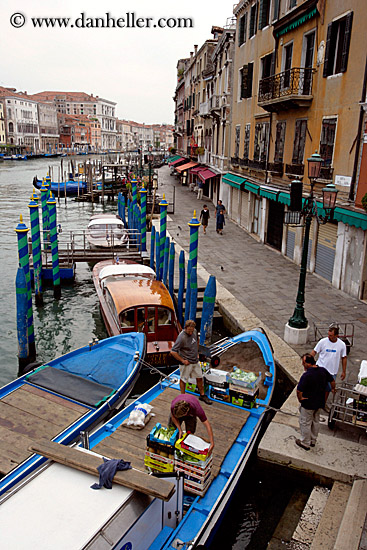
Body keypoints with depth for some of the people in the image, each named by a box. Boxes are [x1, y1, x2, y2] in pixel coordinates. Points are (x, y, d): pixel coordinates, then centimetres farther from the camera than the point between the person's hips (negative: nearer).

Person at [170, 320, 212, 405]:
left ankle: (202, 395, 34)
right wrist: (182, 360, -19)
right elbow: (173, 352, -27)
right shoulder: (181, 338, -27)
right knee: (183, 380, 9)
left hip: (195, 361, 7)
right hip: (186, 363, -7)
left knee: (199, 378, 17)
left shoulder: (195, 331, -4)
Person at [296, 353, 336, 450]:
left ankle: (305, 443, 25)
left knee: (305, 423, 12)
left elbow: (299, 390, -32)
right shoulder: (323, 370, -8)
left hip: (308, 404, -7)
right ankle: (313, 441, 39)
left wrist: (300, 399, -12)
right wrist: (333, 389, 27)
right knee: (316, 421, 24)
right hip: (320, 402, 7)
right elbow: (332, 381, 8)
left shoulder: (306, 375, -29)